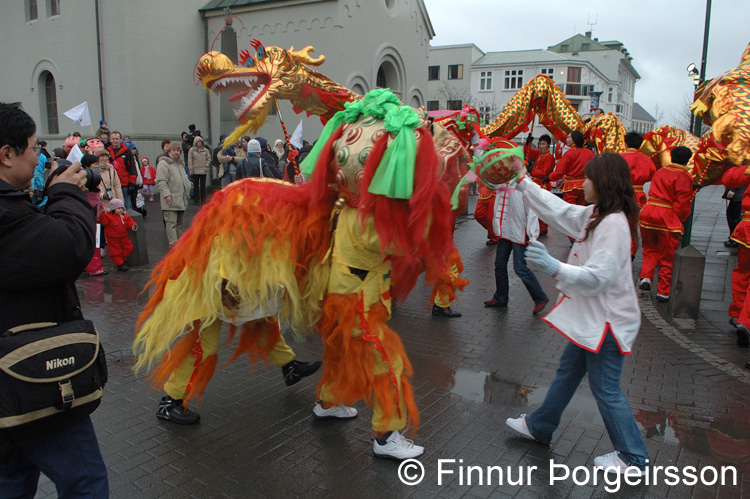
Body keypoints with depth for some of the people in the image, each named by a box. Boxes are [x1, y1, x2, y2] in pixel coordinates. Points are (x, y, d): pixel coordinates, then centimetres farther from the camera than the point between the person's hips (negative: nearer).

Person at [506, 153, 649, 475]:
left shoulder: (613, 224, -24)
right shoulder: (596, 215, 5)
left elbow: (598, 277, -30)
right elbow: (558, 210, 14)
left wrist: (555, 268, -39)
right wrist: (523, 183, 17)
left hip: (606, 320, -10)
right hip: (591, 316, 10)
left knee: (606, 389, 3)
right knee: (567, 371, 21)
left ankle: (633, 458, 20)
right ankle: (540, 427, 38)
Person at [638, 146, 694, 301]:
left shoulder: (661, 171, 10)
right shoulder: (684, 177, -7)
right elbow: (683, 203, -10)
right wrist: (680, 220, 6)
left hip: (648, 213, 5)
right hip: (668, 218, -4)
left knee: (651, 249, 20)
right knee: (667, 256, 7)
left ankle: (645, 276, -1)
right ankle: (663, 291, 12)